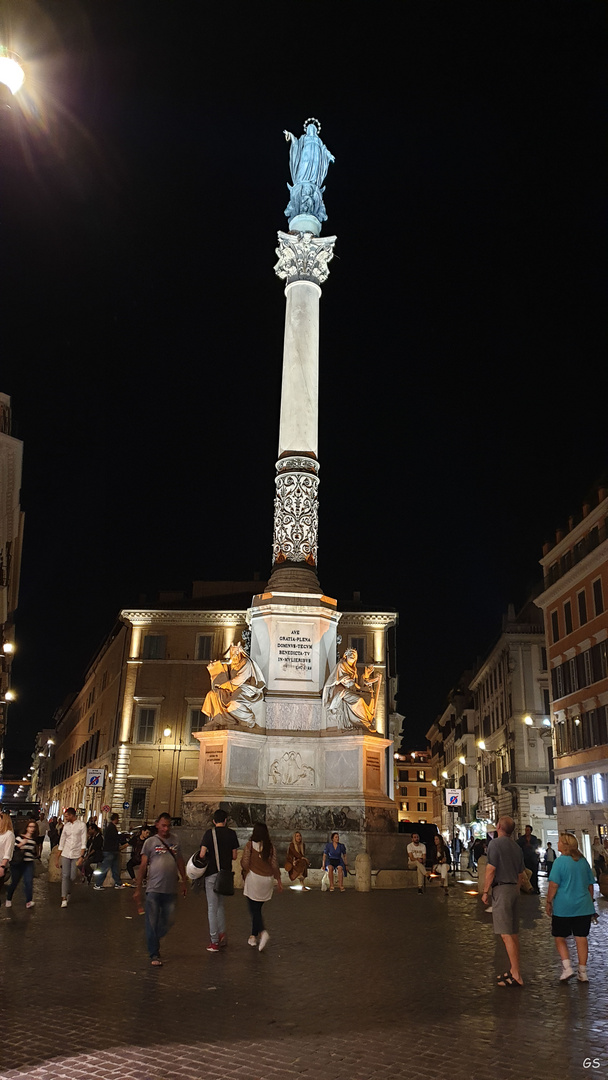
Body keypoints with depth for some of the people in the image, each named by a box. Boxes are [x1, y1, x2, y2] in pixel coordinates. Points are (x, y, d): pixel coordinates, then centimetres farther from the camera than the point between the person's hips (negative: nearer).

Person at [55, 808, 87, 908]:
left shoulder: (81, 825, -3)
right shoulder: (66, 826, 9)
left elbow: (83, 843, -6)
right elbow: (61, 842, 13)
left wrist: (81, 857, -14)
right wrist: (57, 858, 11)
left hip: (76, 855, -3)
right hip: (65, 854, 3)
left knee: (72, 877, 0)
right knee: (65, 876, -5)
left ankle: (67, 892, 26)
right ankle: (64, 899, -1)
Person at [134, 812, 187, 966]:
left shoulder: (175, 841, 9)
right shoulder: (150, 842, 0)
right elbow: (143, 865, 1)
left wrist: (184, 881, 15)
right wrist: (138, 888, -1)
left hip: (170, 890, 3)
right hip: (154, 889, -3)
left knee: (168, 922, 9)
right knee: (152, 923, 0)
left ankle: (152, 941, 34)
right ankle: (154, 955, 12)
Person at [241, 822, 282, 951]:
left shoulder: (250, 845, -9)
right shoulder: (271, 846, 0)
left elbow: (245, 863, -7)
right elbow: (274, 864, 3)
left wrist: (245, 876, 14)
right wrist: (279, 881, 10)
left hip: (253, 878, -4)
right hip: (268, 880, 4)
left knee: (254, 909, 0)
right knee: (257, 908, 17)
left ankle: (263, 931, -20)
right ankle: (254, 935, 24)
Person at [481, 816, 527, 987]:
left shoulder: (495, 843, -10)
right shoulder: (517, 847, 14)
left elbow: (491, 869, -14)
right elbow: (521, 875, 18)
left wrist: (485, 891, -7)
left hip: (501, 889, -9)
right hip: (514, 889, 9)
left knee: (506, 934, -7)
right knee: (513, 933, 13)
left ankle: (516, 976, -8)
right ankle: (514, 970, 19)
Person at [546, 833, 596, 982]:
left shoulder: (560, 861, -13)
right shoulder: (583, 861, 4)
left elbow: (553, 885, -15)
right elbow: (590, 885, 13)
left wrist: (549, 902, -4)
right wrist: (590, 901, 25)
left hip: (563, 907, -5)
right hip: (584, 908, 5)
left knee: (560, 937, 9)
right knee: (581, 938, 10)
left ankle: (567, 967, -2)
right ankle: (583, 973, 13)